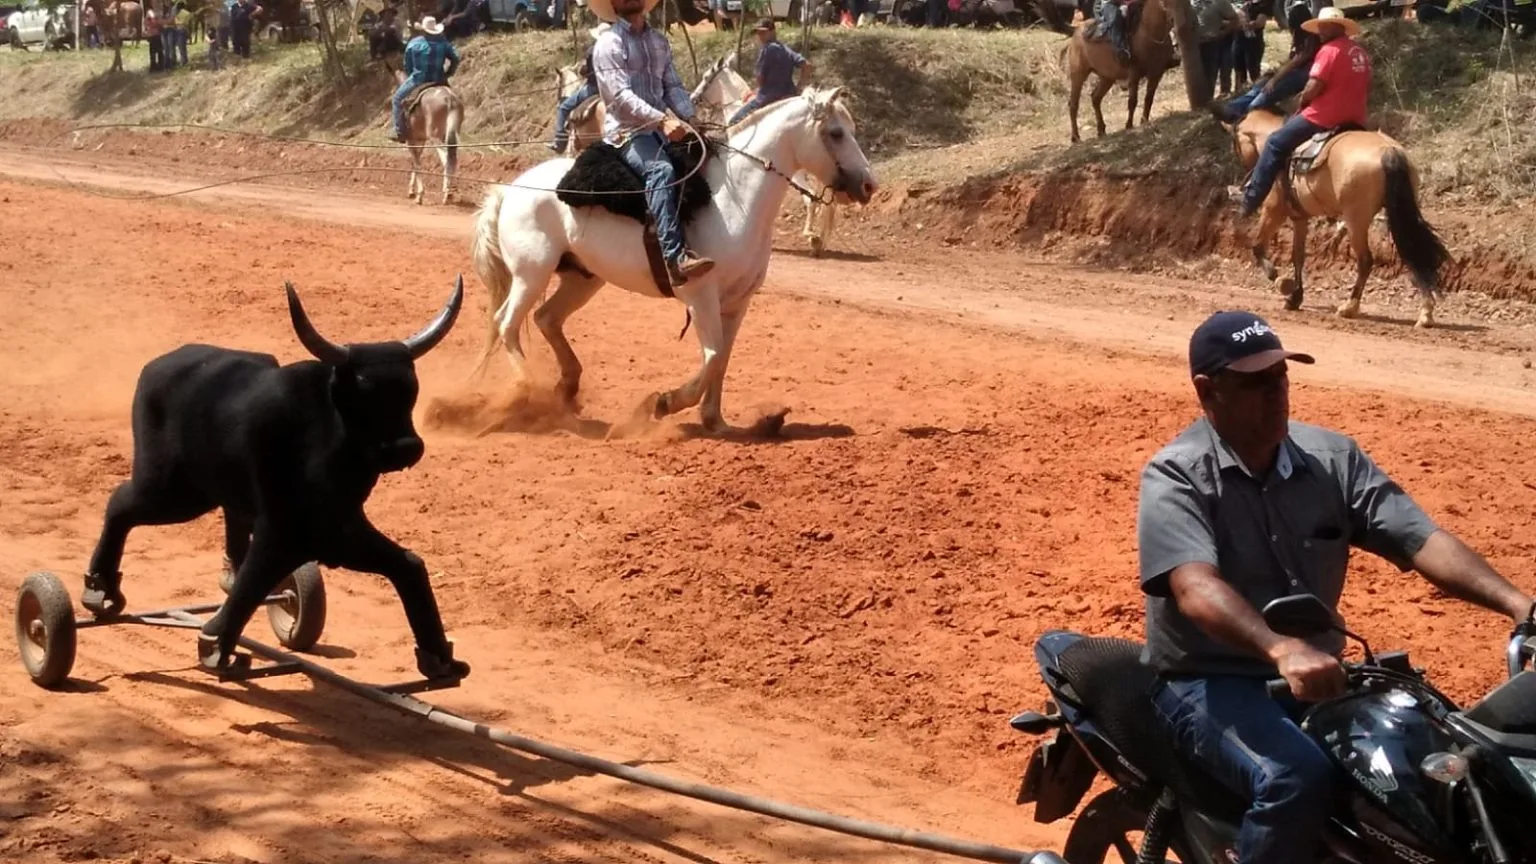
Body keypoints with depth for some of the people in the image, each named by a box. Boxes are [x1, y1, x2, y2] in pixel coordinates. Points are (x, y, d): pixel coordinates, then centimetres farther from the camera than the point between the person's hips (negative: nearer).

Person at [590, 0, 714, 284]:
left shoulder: (659, 41, 17)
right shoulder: (609, 43, -6)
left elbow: (673, 87, 13)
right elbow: (622, 95, -17)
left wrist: (690, 118, -6)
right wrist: (662, 120, -29)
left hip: (662, 129, 8)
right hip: (626, 132, -8)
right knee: (661, 170, -35)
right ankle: (675, 257, -46)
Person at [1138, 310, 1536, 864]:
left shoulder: (1332, 458, 5)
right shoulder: (1176, 476, -12)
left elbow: (1420, 540, -4)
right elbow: (1196, 588, -29)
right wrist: (1281, 650, -47)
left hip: (1314, 678, 6)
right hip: (1207, 683, -6)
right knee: (1296, 777, -34)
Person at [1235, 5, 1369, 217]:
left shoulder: (1330, 49, -12)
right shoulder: (1359, 52, 14)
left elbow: (1313, 88, -17)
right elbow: (1366, 88, 20)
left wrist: (1301, 101, 1)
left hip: (1324, 118, -8)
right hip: (1355, 121, 8)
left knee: (1276, 143, 4)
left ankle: (1252, 199, 2)